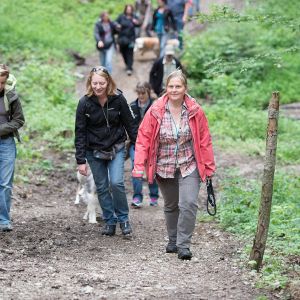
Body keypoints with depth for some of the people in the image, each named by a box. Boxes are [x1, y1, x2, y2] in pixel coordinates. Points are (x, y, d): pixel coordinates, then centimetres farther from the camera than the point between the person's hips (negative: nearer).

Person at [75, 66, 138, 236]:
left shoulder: (118, 99, -12)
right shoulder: (85, 103, -12)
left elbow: (131, 125, -3)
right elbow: (80, 133, -8)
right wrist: (81, 160, -10)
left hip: (116, 148, -1)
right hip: (94, 151, 1)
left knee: (116, 183, -14)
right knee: (102, 187, 5)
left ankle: (123, 218, 5)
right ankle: (110, 222, 19)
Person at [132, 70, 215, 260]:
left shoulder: (195, 111, -8)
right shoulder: (155, 111, -9)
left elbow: (205, 140, -2)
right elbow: (143, 139, -6)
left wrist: (209, 167, -2)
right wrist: (139, 167, -12)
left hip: (189, 167, -1)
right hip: (164, 167, 1)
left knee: (189, 203, -16)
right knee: (171, 206, 16)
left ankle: (184, 245, -9)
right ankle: (173, 241, 33)